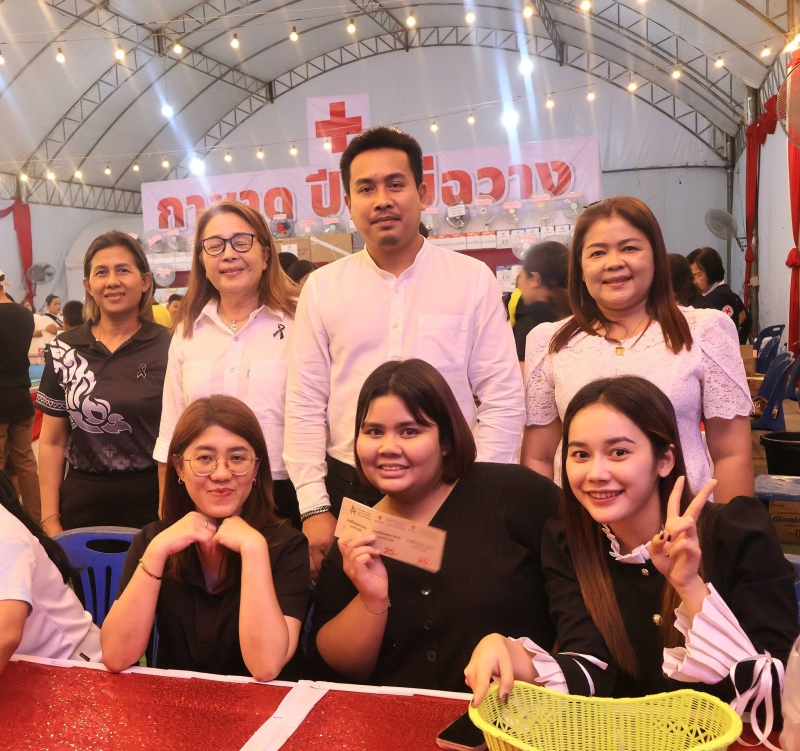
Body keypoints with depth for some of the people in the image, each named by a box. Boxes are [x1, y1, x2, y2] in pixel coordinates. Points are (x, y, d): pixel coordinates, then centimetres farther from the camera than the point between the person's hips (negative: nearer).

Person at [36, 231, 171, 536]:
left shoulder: (170, 348, -4)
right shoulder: (63, 349, 3)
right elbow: (52, 442, 7)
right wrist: (49, 519, 2)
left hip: (154, 500, -2)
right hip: (82, 502, 2)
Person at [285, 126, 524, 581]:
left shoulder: (473, 279, 0)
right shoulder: (322, 287, 4)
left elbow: (503, 401, -1)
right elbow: (306, 406, 3)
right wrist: (314, 508, -2)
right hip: (349, 495, 1)